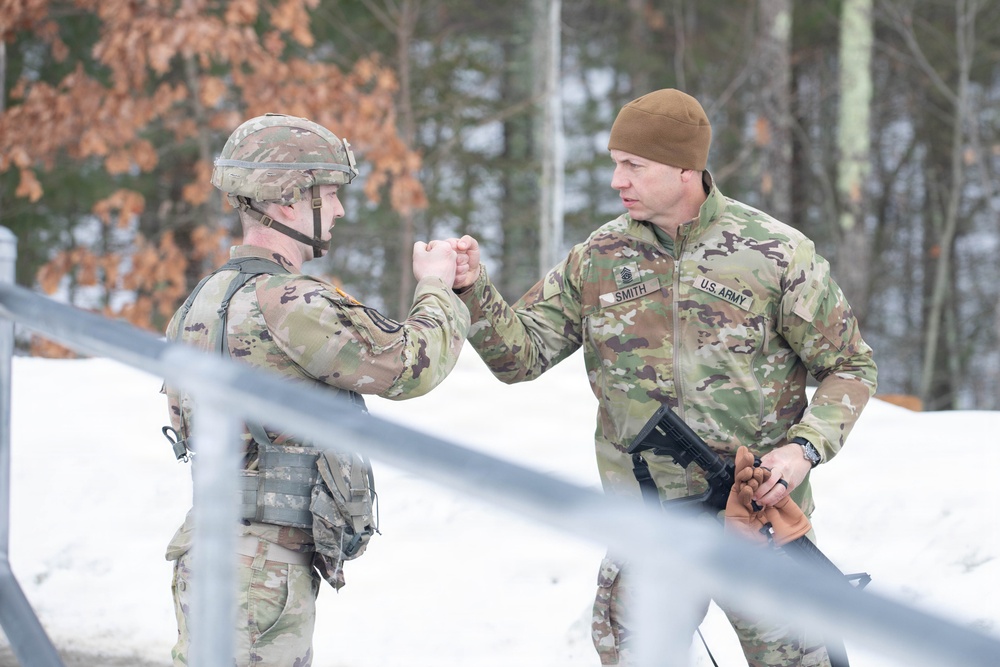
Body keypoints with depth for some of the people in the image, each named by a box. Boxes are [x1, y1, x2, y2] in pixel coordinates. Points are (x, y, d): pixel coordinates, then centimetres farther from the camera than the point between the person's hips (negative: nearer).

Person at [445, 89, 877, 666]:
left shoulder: (776, 253, -6)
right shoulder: (598, 259, 3)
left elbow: (850, 366, 0)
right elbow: (522, 354, 3)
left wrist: (805, 447, -15)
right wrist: (474, 291, -14)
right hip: (646, 527, 2)